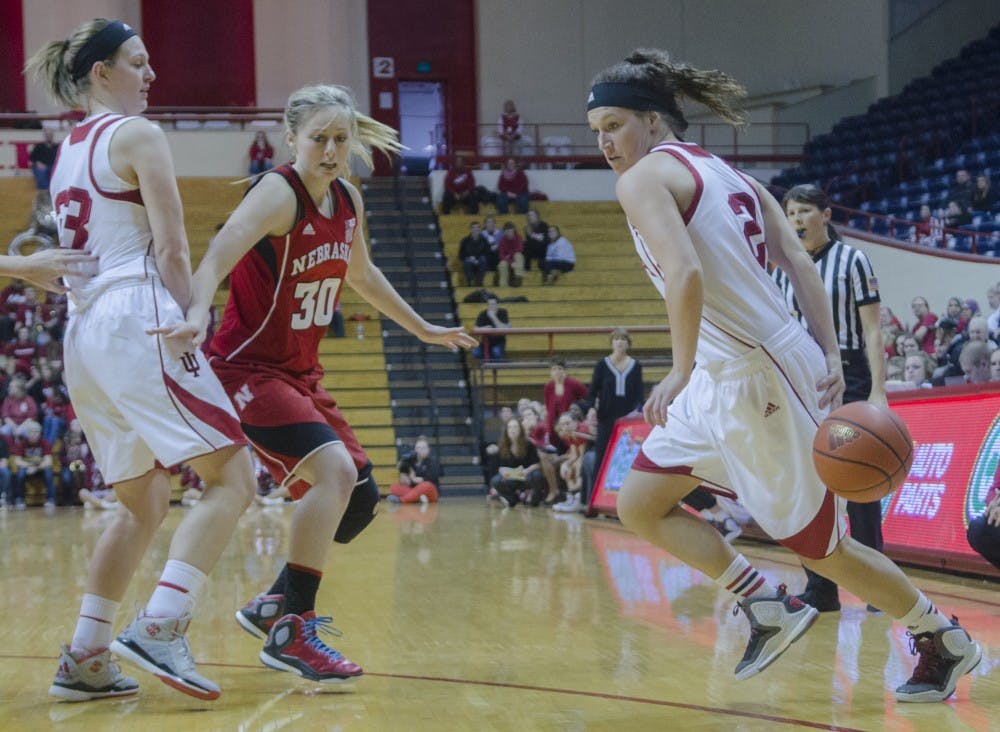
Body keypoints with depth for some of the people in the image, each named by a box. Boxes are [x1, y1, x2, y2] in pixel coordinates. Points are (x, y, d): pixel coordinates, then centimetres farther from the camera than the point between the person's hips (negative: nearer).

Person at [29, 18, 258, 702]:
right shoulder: (138, 134, -3)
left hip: (82, 332, 9)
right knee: (232, 478, -10)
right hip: (139, 320, -9)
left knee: (142, 505, 15)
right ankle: (160, 627, -23)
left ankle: (85, 658, 10)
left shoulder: (68, 151, 21)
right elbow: (171, 250, -11)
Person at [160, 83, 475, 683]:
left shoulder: (348, 200, 5)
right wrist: (198, 314, -54)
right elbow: (218, 257, -35)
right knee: (335, 469, -26)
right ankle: (292, 631, -20)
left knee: (360, 498, 9)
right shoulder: (280, 193, -18)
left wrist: (424, 329, 33)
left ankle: (275, 605, 24)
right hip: (247, 369, -9)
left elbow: (361, 275, 24)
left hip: (301, 375, 9)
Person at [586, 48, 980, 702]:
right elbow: (799, 263, 5)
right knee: (639, 505, 12)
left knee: (825, 549, 6)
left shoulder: (645, 177, -10)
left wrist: (681, 372, -20)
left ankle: (944, 642, 21)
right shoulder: (724, 172, 15)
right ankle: (769, 607, 14)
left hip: (760, 377, -9)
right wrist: (830, 358, -1)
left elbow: (685, 274, -27)